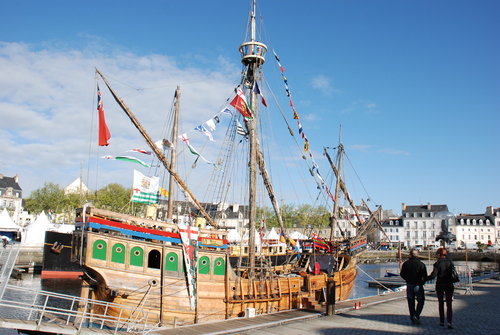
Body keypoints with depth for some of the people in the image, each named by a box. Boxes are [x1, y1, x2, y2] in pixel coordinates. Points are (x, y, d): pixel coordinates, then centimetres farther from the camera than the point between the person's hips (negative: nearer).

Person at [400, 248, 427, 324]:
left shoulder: (406, 263, -1)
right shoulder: (421, 264, -10)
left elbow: (402, 275, 5)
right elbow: (425, 276, -10)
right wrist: (422, 282, 9)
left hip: (409, 285, 3)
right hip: (418, 285, -3)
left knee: (411, 302, 12)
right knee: (421, 301, 9)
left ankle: (412, 318, 16)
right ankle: (416, 315, -7)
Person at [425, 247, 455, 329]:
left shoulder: (437, 263, -9)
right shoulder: (450, 263, 1)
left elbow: (433, 275, -16)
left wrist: (425, 278, -2)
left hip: (440, 285, -2)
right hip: (449, 285, 2)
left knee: (441, 304, 13)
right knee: (449, 304, 2)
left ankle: (442, 321, 18)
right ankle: (449, 322, -11)